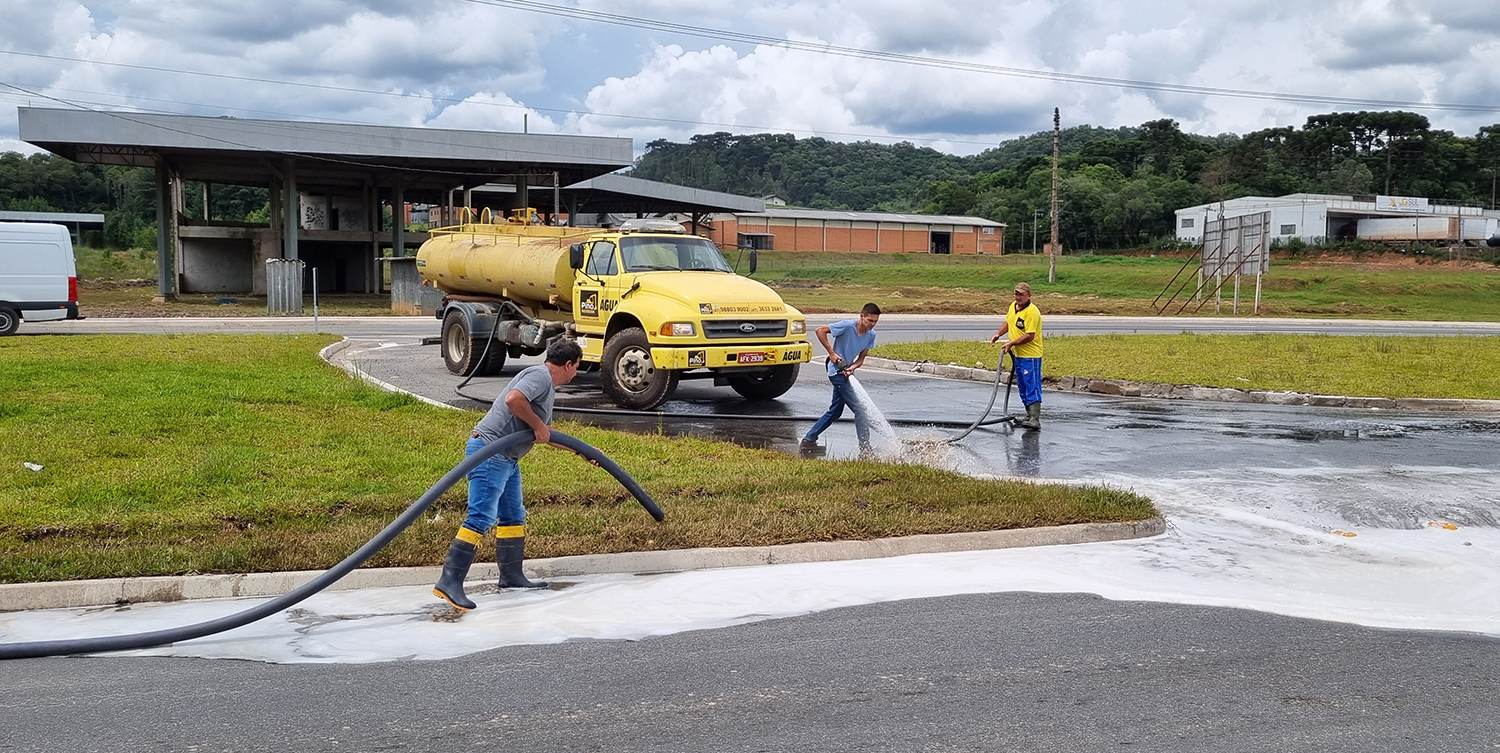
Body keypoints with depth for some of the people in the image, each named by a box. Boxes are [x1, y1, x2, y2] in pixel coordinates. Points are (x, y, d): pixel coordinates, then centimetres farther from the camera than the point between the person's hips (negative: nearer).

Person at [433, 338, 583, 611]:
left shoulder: (547, 385, 23)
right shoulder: (540, 376, -10)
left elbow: (547, 433, 35)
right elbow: (513, 399, -30)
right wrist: (538, 425, -17)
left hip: (506, 458, 11)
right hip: (489, 452, -11)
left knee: (513, 517, 17)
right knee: (481, 518, -16)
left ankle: (512, 576, 27)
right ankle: (449, 582, -19)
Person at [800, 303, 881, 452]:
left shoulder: (871, 335, 0)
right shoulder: (847, 326, -20)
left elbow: (861, 359, 3)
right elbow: (819, 330, -17)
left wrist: (852, 368, -18)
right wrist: (831, 353, -18)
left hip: (846, 373, 9)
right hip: (837, 372, -9)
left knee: (835, 411, 18)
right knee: (860, 409, -12)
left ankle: (808, 440, 26)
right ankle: (865, 448, -8)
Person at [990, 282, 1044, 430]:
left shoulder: (1032, 312, -21)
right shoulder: (1013, 306, 8)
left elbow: (1029, 336, -24)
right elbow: (1008, 322, 24)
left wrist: (1011, 343, -20)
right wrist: (998, 334, 8)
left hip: (1030, 356, -10)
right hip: (1017, 354, 10)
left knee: (1032, 388, -12)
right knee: (1023, 388, 16)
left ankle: (1035, 420, -14)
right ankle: (1030, 415, 26)